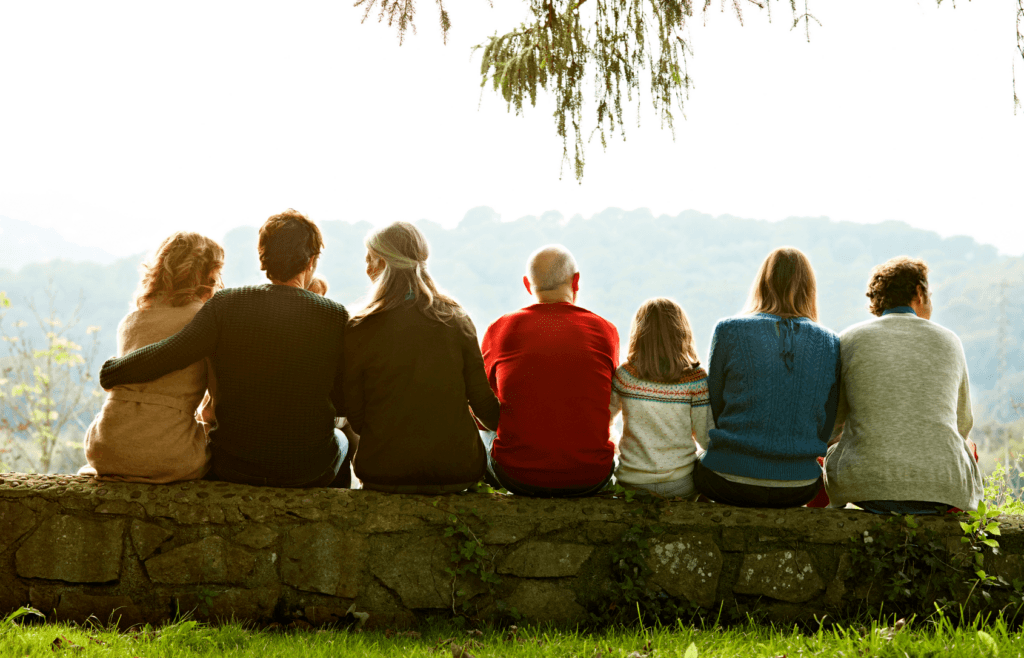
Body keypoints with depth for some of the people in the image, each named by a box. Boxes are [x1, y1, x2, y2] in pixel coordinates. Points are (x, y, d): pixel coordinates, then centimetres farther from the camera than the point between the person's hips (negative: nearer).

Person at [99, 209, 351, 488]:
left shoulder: (227, 305, -11)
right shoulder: (335, 317, -11)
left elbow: (168, 354, -21)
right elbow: (344, 403, -6)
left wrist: (111, 370, -4)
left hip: (234, 468, 1)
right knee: (340, 440, 35)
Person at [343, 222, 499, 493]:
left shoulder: (360, 330, -9)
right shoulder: (456, 319, -2)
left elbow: (355, 418, -3)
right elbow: (481, 400, 2)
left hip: (385, 473, -2)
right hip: (458, 472, 2)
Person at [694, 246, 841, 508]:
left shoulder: (729, 331, -4)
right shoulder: (830, 343, 2)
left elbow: (713, 409, 4)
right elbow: (826, 429, 7)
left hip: (729, 484, -2)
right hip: (798, 490, 2)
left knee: (693, 464, 32)